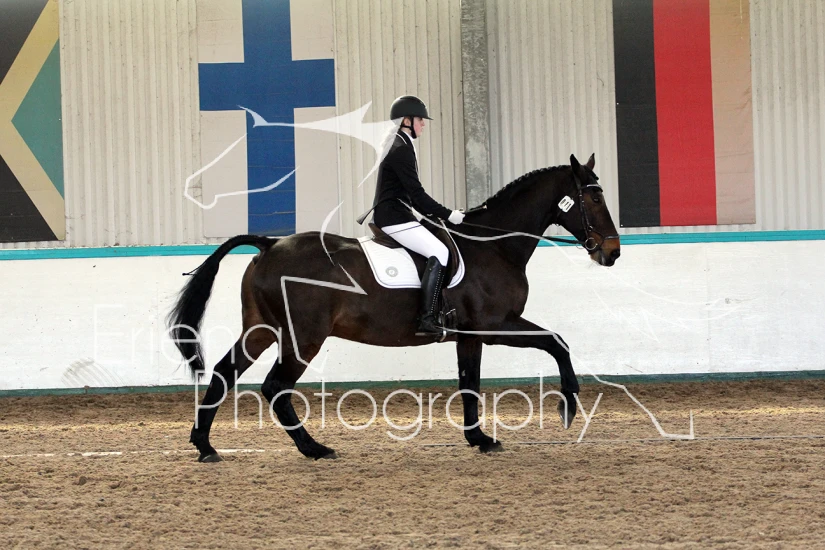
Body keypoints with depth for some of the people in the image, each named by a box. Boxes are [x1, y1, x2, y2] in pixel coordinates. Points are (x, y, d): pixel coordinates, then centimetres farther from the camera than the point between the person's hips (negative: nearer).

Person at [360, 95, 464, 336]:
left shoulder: (398, 146, 19)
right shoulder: (401, 150, -14)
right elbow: (416, 193, -17)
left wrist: (434, 213, 14)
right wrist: (447, 214, -12)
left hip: (389, 216, 11)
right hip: (394, 218, -11)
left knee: (438, 250, 14)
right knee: (439, 253, -18)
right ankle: (426, 319, -26)